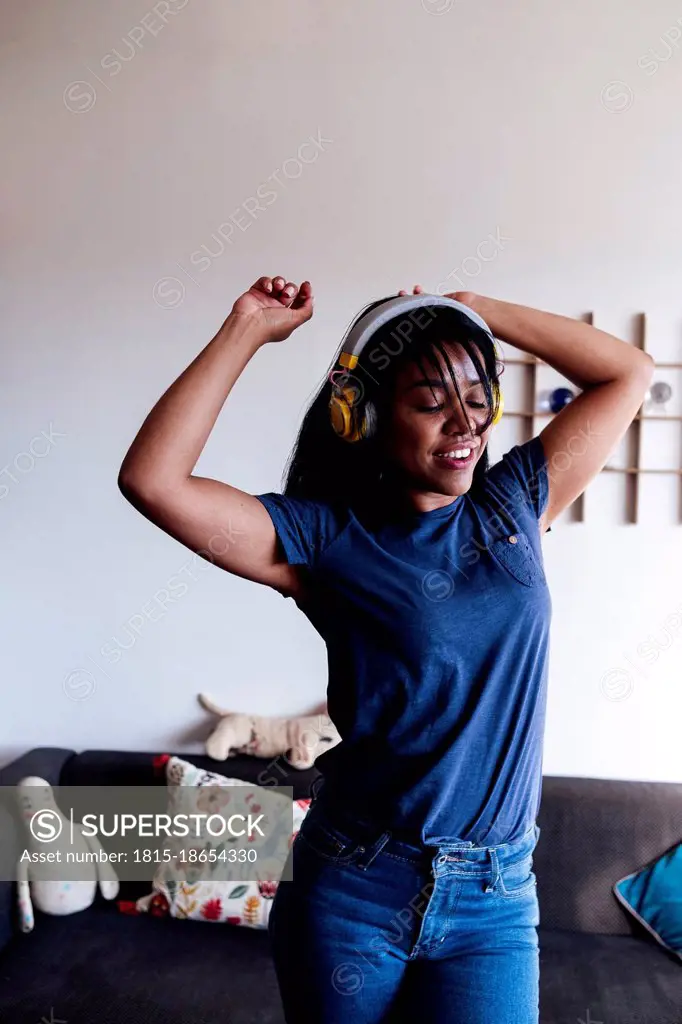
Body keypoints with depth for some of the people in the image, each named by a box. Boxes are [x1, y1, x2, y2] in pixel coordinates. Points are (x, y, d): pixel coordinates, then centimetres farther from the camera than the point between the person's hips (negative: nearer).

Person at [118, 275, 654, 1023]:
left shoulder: (514, 503, 2)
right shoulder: (327, 536, -9)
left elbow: (629, 372, 6)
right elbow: (151, 480, -19)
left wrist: (473, 308, 1)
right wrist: (246, 331, -14)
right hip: (350, 892, -1)